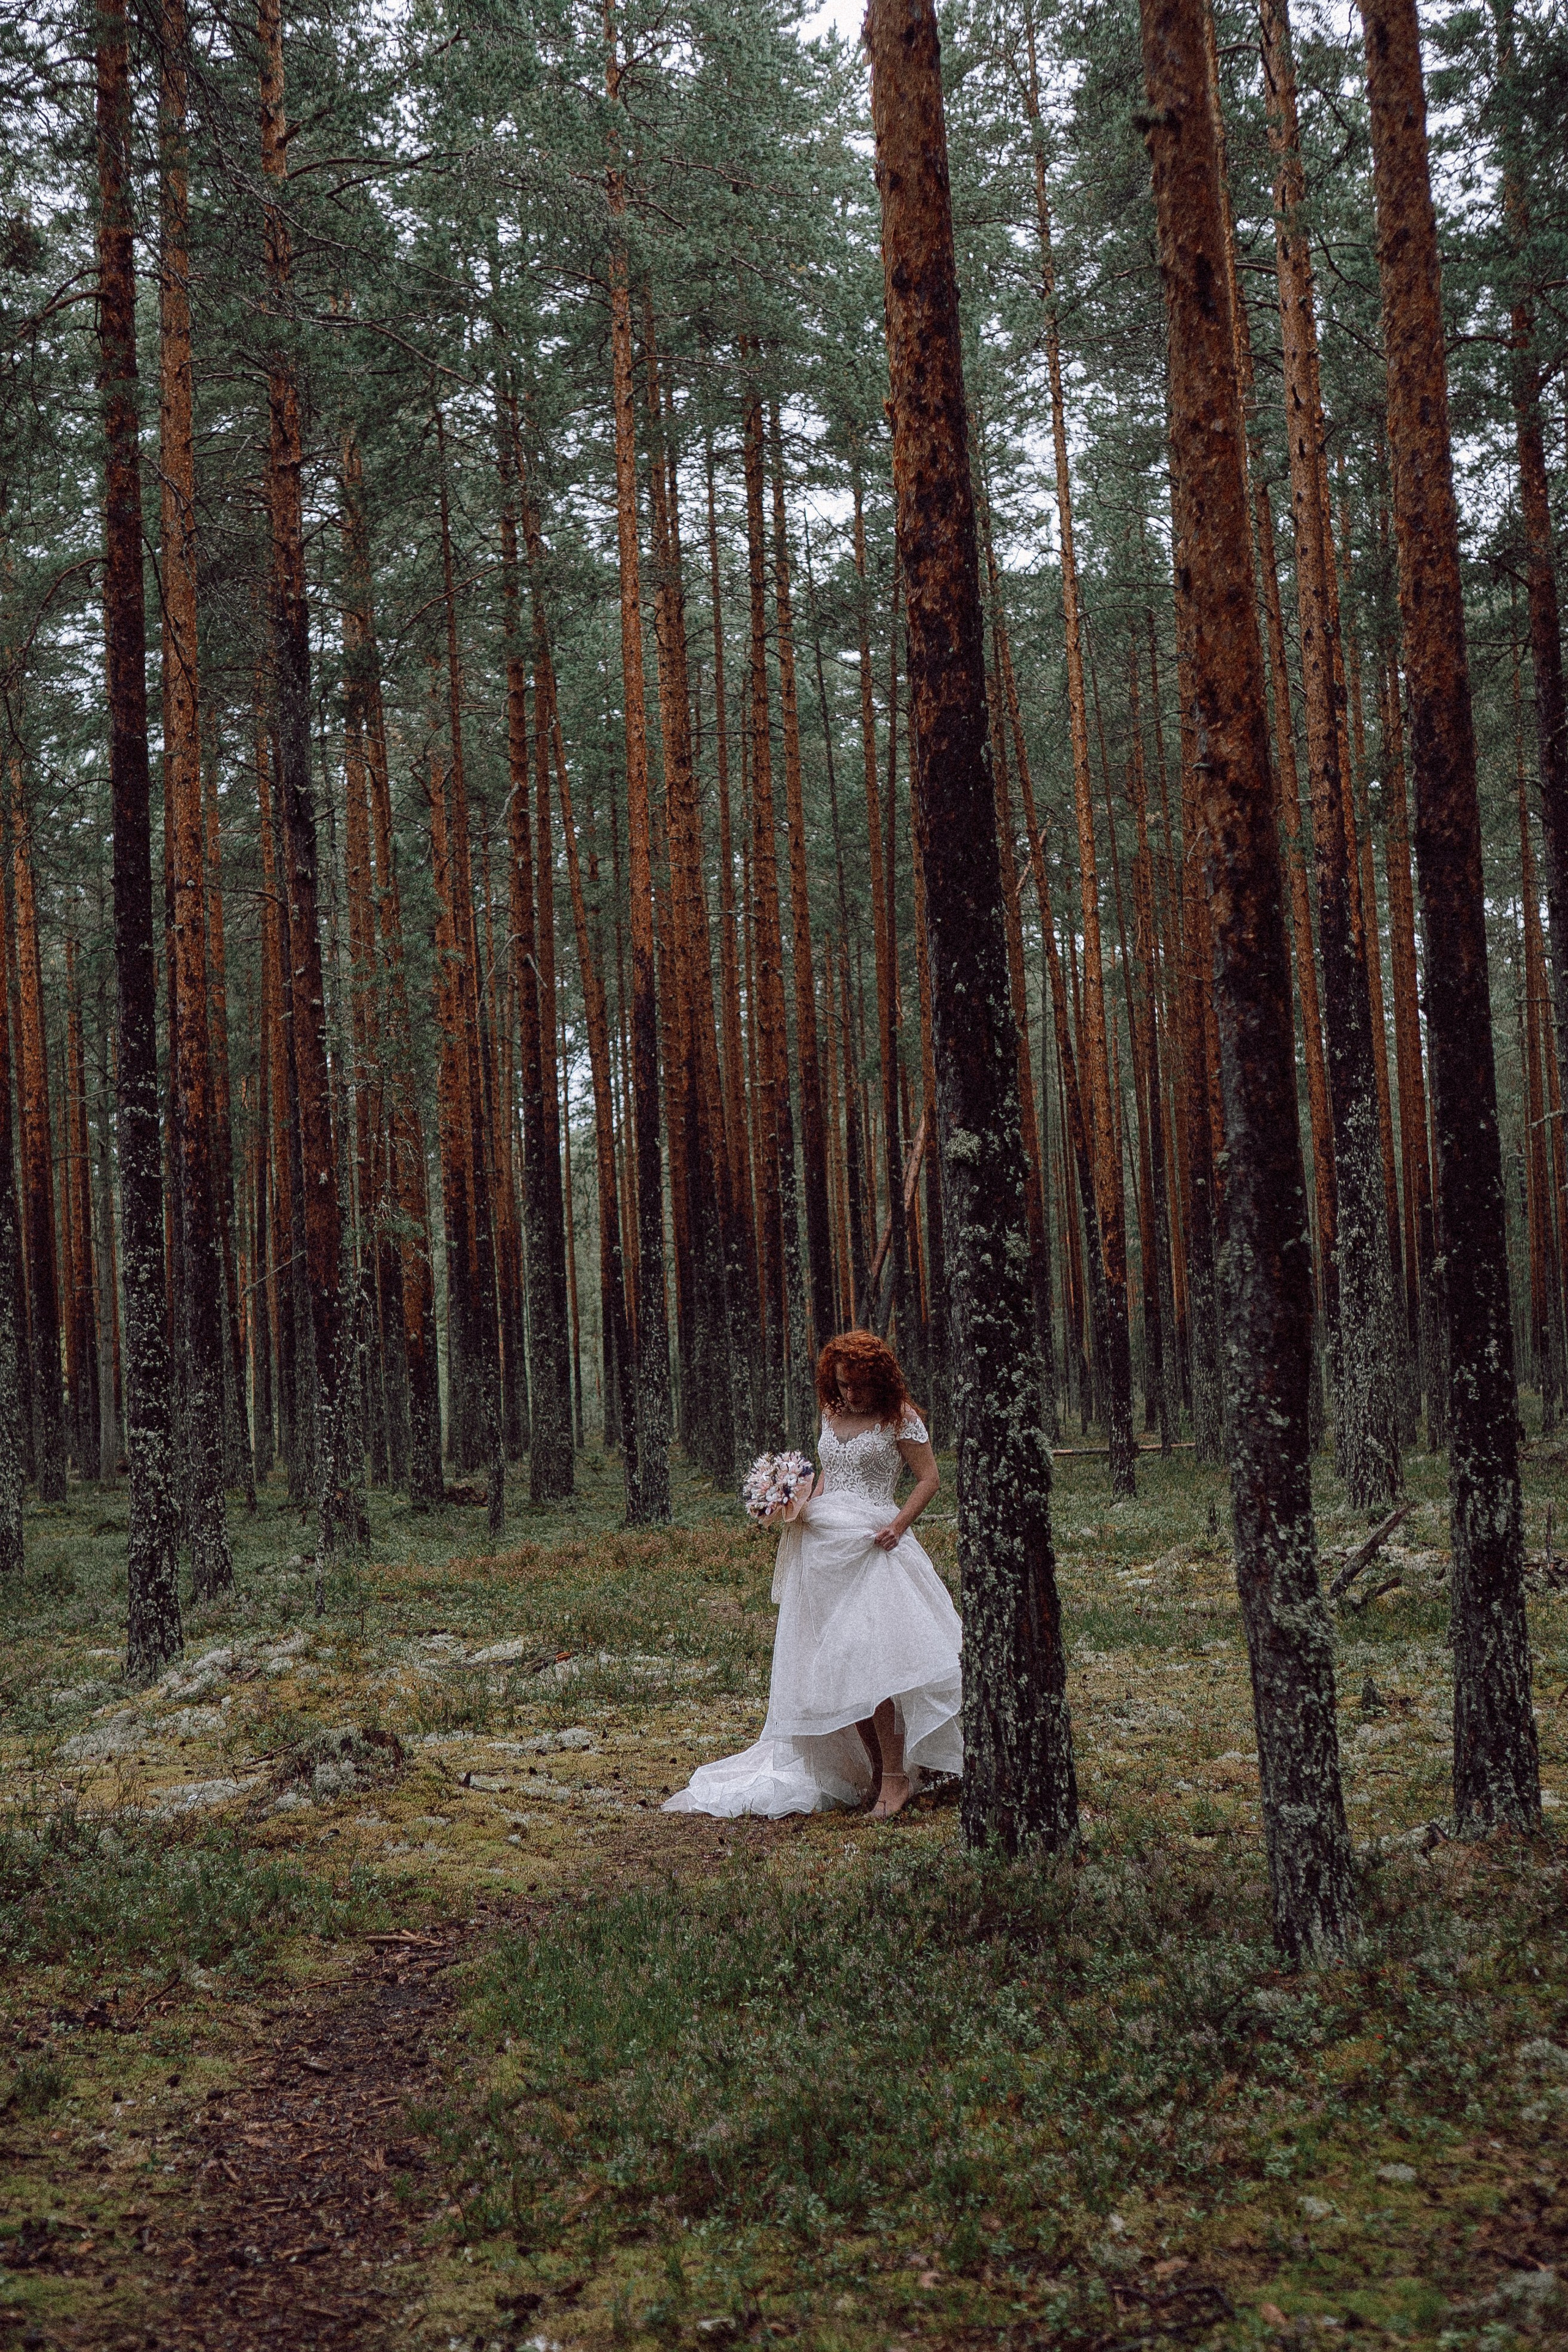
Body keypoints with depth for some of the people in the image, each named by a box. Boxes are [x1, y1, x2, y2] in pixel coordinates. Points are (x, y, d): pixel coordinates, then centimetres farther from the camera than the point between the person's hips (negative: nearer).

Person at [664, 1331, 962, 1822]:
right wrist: (808, 1508, 8)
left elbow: (930, 1478, -2)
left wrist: (900, 1525, -15)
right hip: (822, 1544, 6)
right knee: (834, 1666, 3)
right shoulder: (832, 1414, 14)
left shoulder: (898, 1417, -3)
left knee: (867, 1660, -17)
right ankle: (874, 1770, 12)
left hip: (870, 1544, -6)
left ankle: (896, 1777, -10)